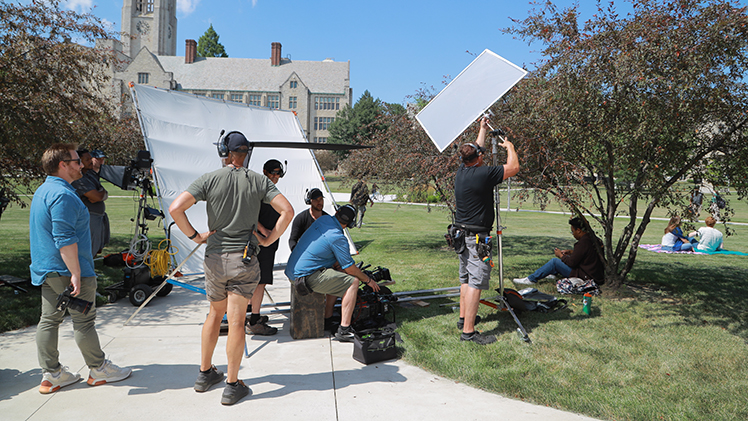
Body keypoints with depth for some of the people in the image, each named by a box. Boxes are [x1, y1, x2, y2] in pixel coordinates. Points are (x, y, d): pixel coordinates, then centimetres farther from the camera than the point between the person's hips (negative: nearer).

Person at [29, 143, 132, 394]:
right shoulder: (62, 195, -19)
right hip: (66, 270, -10)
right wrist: (75, 274, -24)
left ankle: (51, 375, 18)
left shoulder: (42, 191, 15)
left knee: (49, 320, 11)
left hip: (46, 270, 10)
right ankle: (98, 370, 13)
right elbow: (64, 239, -25)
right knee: (84, 321, 1)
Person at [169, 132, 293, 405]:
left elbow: (175, 208, -12)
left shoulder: (209, 180, -3)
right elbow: (287, 211, -9)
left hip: (214, 258, 2)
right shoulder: (258, 181, -2)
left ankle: (205, 374, 31)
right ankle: (232, 386, 10)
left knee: (215, 314, 21)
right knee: (236, 321, 3)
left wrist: (195, 236, -1)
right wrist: (268, 240, -1)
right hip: (244, 260, -2)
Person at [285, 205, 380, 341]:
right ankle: (343, 330, -13)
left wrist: (335, 262, 18)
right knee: (353, 282, -9)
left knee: (338, 276, 25)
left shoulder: (323, 219, 7)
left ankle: (327, 318, 25)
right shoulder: (338, 238, -17)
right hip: (306, 276, -9)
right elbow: (350, 268, -9)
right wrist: (368, 280, 6)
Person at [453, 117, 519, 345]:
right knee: (476, 282, -7)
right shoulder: (483, 174, -18)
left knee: (466, 278, 19)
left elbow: (475, 150, 24)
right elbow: (514, 167, -9)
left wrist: (482, 129, 36)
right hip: (477, 236, -9)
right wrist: (509, 146, 9)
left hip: (462, 234, 9)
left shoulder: (461, 171, 4)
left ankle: (464, 317, 30)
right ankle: (468, 330, -7)